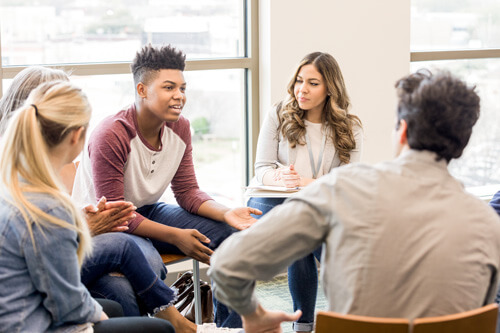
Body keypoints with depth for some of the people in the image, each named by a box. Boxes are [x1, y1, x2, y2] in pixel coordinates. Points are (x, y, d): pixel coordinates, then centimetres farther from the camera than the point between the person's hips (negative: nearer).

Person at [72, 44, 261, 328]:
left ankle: (229, 326, 6)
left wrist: (226, 213, -20)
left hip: (149, 212, 7)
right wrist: (175, 236, -29)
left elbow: (188, 192, 0)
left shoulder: (180, 128, -3)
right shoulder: (111, 136, -24)